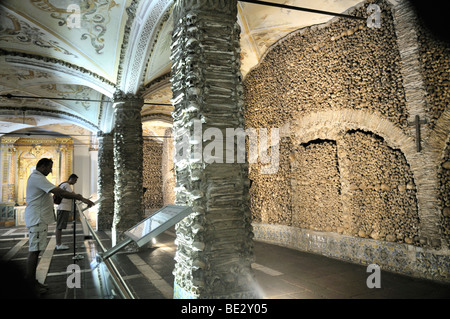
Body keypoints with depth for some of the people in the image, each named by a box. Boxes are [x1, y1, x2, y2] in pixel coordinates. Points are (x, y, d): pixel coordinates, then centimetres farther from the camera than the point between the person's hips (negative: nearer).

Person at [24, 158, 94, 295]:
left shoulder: (36, 177, 19)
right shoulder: (37, 178, -16)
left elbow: (57, 193, 21)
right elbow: (60, 192, -25)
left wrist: (74, 196, 12)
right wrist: (81, 198, -26)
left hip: (38, 219, 11)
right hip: (37, 219, -11)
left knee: (35, 250, 13)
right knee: (34, 250, -6)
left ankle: (33, 281, 19)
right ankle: (30, 284, 0)